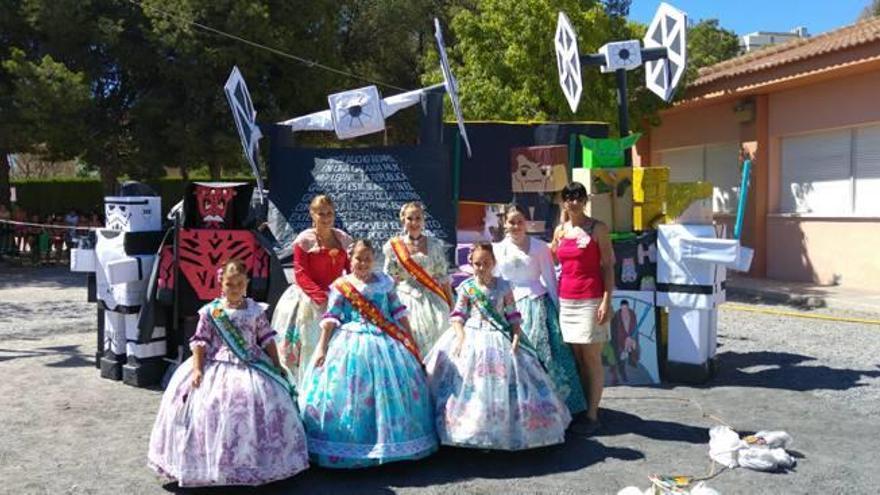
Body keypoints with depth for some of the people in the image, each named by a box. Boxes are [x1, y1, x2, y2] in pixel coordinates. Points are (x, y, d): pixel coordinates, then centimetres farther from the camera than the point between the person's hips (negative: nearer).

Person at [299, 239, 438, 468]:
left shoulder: (384, 282, 8)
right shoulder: (341, 286, 0)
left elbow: (398, 312, 10)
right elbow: (330, 319, -3)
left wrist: (410, 341, 8)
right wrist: (322, 347, -10)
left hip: (386, 344, 3)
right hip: (352, 344, -2)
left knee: (391, 391, 4)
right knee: (348, 393, -4)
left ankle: (390, 442, 20)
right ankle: (350, 447, 8)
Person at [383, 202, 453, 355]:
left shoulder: (434, 245, 5)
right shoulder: (394, 246, 4)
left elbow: (443, 278, 7)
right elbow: (388, 280, 9)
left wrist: (452, 307, 5)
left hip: (431, 301, 1)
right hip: (405, 300, -1)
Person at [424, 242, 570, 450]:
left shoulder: (503, 286, 3)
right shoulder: (466, 287, 1)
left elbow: (513, 315, 4)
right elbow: (458, 315, -1)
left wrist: (516, 336, -9)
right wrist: (461, 336, -15)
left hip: (500, 339, 1)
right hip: (473, 338, -1)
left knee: (504, 382, -1)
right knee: (472, 384, -3)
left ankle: (507, 428, 13)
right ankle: (474, 434, 8)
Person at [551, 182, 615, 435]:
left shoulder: (597, 228, -2)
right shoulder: (560, 230, 11)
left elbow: (607, 266, -6)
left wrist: (607, 300, -12)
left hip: (590, 299, -5)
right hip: (565, 299, 5)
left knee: (591, 358, -1)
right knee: (574, 357, 9)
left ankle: (592, 415, 5)